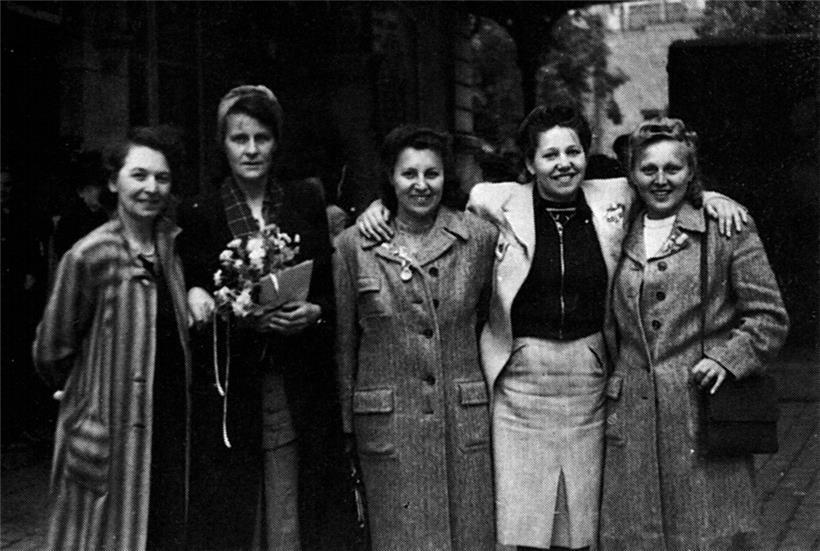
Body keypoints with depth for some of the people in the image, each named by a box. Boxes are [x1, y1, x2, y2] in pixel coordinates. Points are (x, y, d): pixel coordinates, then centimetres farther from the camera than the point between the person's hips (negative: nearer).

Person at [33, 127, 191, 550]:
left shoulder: (176, 244, 3)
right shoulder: (89, 256, -13)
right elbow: (51, 352, -3)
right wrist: (82, 393, 9)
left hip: (173, 422, 5)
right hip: (111, 435, -5)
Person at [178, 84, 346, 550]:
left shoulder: (306, 201, 8)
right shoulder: (199, 214, 3)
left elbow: (335, 288, 9)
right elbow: (194, 301, 3)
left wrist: (313, 313, -11)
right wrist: (245, 316, -15)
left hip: (301, 390, 1)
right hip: (230, 392, -1)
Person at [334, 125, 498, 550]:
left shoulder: (479, 237, 2)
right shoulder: (353, 246, 0)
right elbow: (343, 343, 5)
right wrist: (345, 425, 6)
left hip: (465, 418, 1)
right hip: (387, 425, -1)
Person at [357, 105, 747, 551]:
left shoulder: (611, 198, 3)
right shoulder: (503, 203, -3)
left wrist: (710, 199, 3)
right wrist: (378, 207, -8)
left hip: (589, 374, 2)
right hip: (521, 375, -2)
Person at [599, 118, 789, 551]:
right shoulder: (620, 236, 12)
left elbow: (770, 317, 1)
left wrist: (726, 358, -13)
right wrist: (611, 374, 6)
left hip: (705, 415, -3)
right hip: (632, 419, 3)